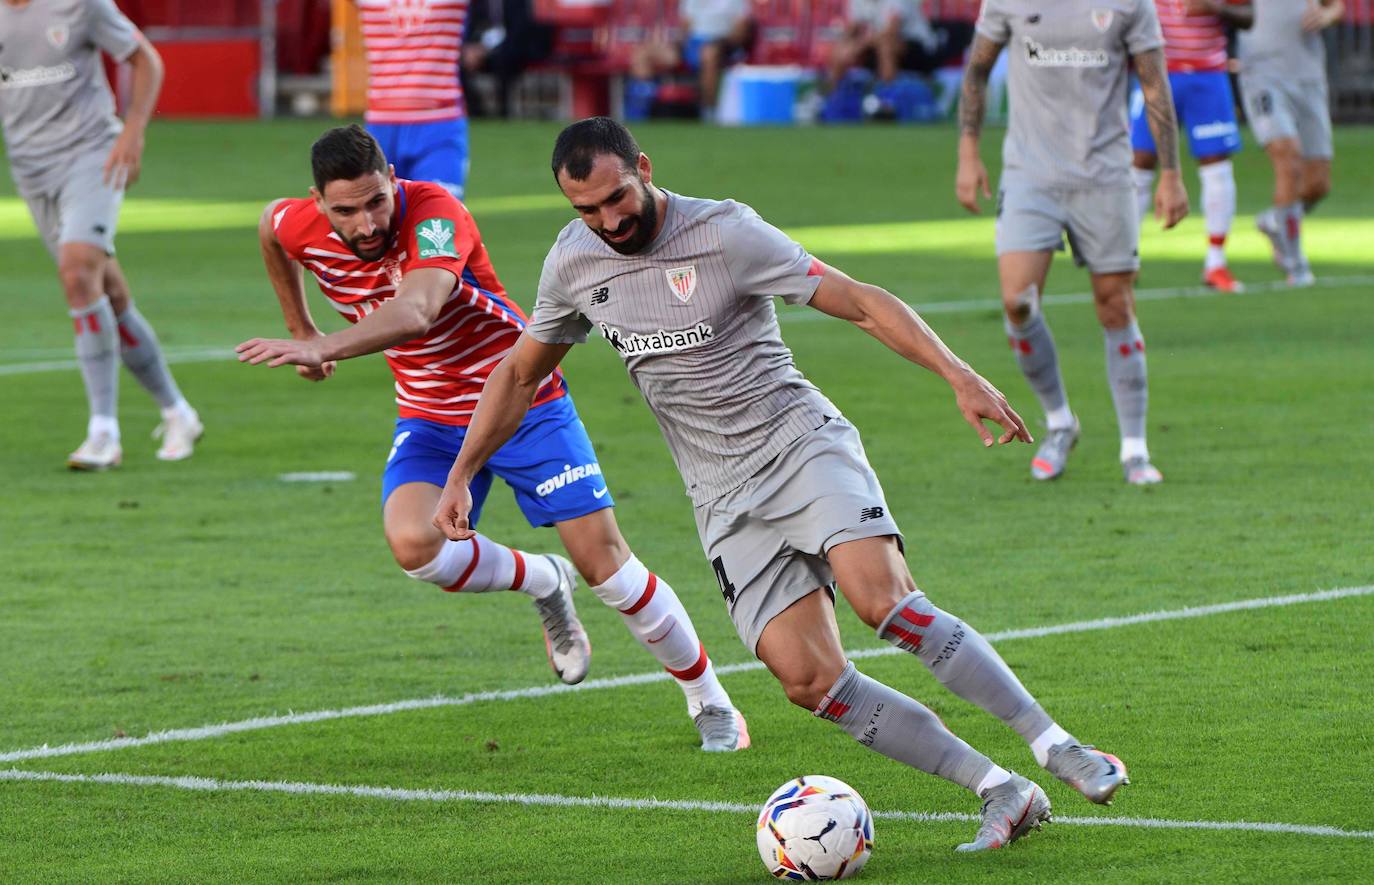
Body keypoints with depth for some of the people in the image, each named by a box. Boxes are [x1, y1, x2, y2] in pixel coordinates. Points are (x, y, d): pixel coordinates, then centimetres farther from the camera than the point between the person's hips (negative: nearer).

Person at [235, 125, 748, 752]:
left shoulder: (435, 213, -29)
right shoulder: (301, 227, -12)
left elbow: (415, 311, -47)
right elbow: (271, 224, 15)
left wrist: (324, 347, -60)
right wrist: (302, 332, 19)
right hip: (431, 418, 4)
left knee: (605, 562, -5)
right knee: (413, 545, -26)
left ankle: (711, 703, 16)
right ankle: (543, 585, 5)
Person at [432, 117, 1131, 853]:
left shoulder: (725, 233, -12)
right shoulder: (572, 263, 3)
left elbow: (861, 303, -14)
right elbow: (519, 374, 19)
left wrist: (959, 376, -24)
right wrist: (460, 476, 13)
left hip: (801, 442, -4)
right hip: (726, 499, 4)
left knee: (883, 601, -30)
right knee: (808, 680, -13)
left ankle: (1055, 747, -21)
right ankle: (1001, 794, -7)